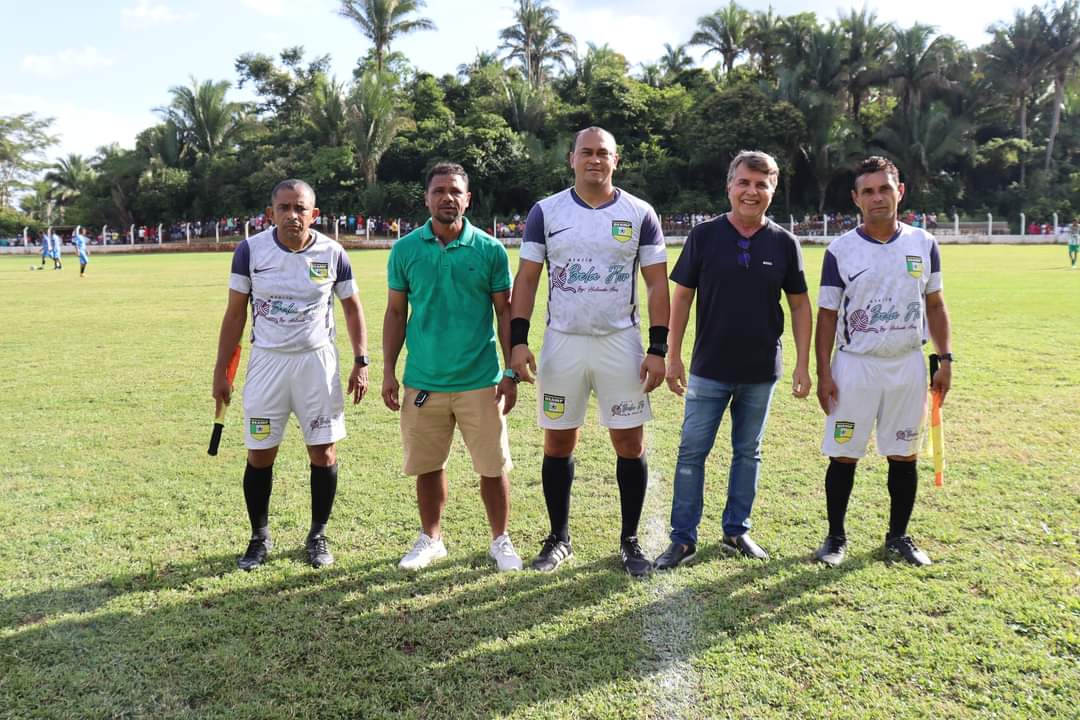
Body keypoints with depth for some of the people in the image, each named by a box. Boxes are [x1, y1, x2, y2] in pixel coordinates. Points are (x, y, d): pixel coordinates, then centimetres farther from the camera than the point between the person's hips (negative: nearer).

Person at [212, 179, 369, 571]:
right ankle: (259, 537, 26)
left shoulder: (332, 253, -5)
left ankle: (318, 535, 23)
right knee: (259, 455, 5)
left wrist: (361, 362, 1)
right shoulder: (250, 250, -6)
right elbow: (235, 313, 2)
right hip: (267, 362, 0)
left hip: (317, 361, 0)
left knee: (323, 453, 4)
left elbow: (352, 307, 8)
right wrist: (220, 371, 1)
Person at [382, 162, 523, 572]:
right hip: (423, 381, 2)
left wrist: (512, 373, -1)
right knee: (427, 466, 12)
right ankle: (430, 539, 32)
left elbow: (505, 312, 2)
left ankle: (500, 541, 25)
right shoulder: (405, 250, 2)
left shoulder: (490, 249, -2)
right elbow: (396, 313, 7)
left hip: (480, 380, -1)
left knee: (493, 466, 5)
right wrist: (388, 371, 3)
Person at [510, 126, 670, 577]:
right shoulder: (546, 211, 3)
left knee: (630, 442, 3)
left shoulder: (640, 214, 2)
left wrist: (658, 348, -6)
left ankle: (630, 540, 19)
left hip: (621, 342, 0)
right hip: (563, 342, 1)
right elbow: (527, 278, 3)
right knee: (558, 442, 7)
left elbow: (657, 284, 2)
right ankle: (559, 537, 24)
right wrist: (518, 340, -7)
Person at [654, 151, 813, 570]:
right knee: (692, 452, 1)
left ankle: (736, 532, 27)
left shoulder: (784, 243, 1)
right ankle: (683, 539, 12)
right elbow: (682, 296, 0)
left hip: (762, 371, 2)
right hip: (708, 369, -1)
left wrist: (803, 364, 2)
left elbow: (800, 304, 6)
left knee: (748, 453, 12)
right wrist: (673, 357, -3)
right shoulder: (704, 236, -3)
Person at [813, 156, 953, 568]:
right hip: (854, 366, -2)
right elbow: (827, 314, -1)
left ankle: (898, 537, 25)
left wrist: (945, 359, 4)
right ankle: (836, 537, 18)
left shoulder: (923, 244, 4)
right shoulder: (840, 250, -3)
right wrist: (823, 373, -6)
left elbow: (934, 305, 11)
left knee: (904, 455, 9)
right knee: (843, 455, 2)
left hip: (908, 365, 2)